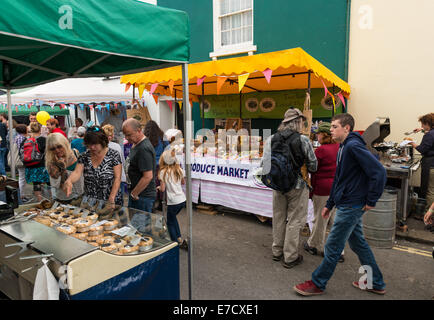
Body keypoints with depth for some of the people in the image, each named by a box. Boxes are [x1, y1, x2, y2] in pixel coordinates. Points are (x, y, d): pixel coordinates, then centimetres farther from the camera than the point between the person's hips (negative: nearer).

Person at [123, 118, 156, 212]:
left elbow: (148, 177, -26)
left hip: (143, 197, -10)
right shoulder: (135, 144, 11)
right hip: (135, 194, 10)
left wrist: (134, 194, -15)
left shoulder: (144, 149, -21)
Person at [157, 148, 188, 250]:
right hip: (182, 199, 6)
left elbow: (163, 189, -10)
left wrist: (159, 187, 10)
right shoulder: (179, 170, 3)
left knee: (170, 222, 15)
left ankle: (177, 243, 15)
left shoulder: (163, 172, -12)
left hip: (173, 201, -6)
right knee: (172, 217, 27)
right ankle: (179, 239, 24)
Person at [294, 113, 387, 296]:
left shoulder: (353, 146, -18)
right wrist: (329, 204, 19)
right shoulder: (343, 148, 13)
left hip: (351, 206, -10)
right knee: (358, 243, 20)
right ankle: (375, 283, 35)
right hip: (347, 204, 10)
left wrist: (371, 201, -19)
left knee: (332, 246, 1)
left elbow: (379, 172, -25)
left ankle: (317, 284, 17)